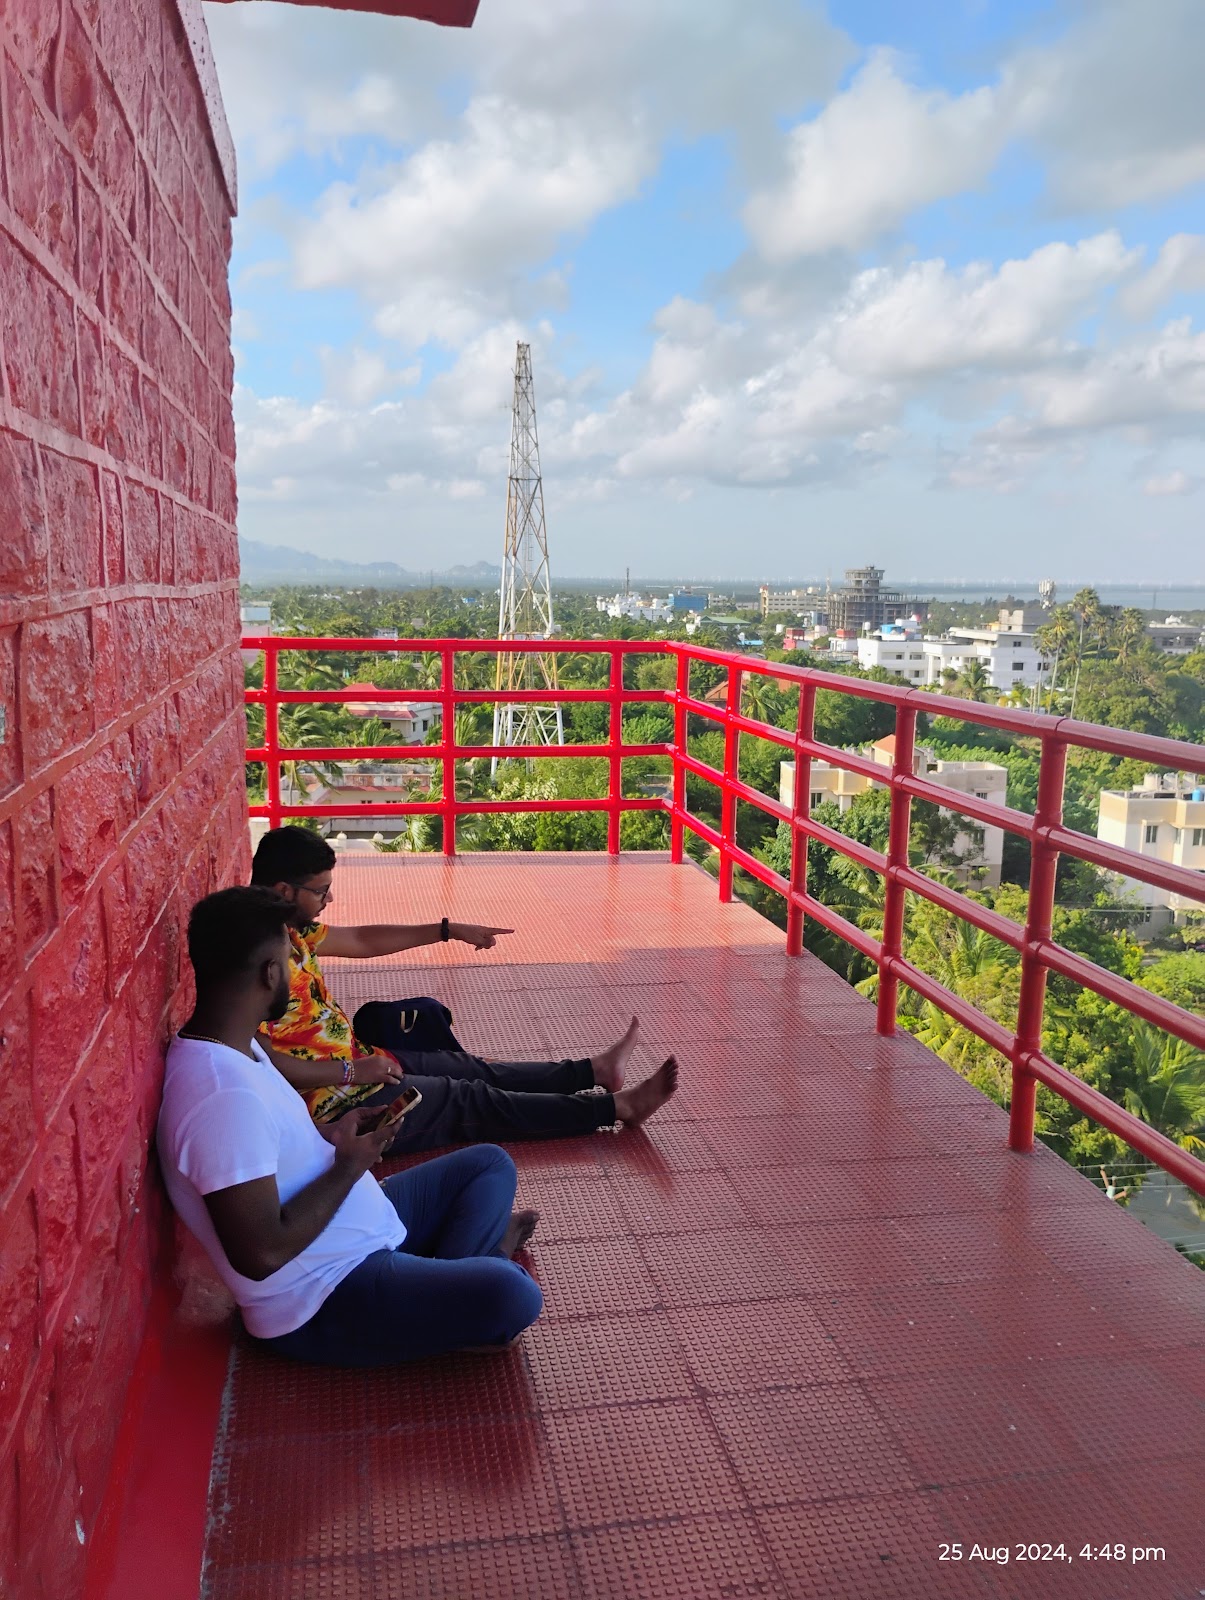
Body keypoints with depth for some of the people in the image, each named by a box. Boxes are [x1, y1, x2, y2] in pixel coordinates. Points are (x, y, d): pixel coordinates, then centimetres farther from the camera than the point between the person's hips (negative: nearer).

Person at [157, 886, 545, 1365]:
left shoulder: (229, 1048, 2)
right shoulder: (225, 1094, -31)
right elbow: (262, 1254, -31)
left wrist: (331, 1134, 3)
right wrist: (348, 1167, -18)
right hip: (321, 1304, -10)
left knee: (489, 1163, 17)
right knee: (509, 1295, -29)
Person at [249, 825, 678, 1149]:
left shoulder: (290, 932, 3)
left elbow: (362, 941, 14)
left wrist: (451, 930, 14)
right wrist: (351, 1071, -25)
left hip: (356, 1061, 9)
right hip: (338, 1100, -9)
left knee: (470, 1068, 14)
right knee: (471, 1098, -3)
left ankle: (594, 1071, 26)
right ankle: (618, 1107, 6)